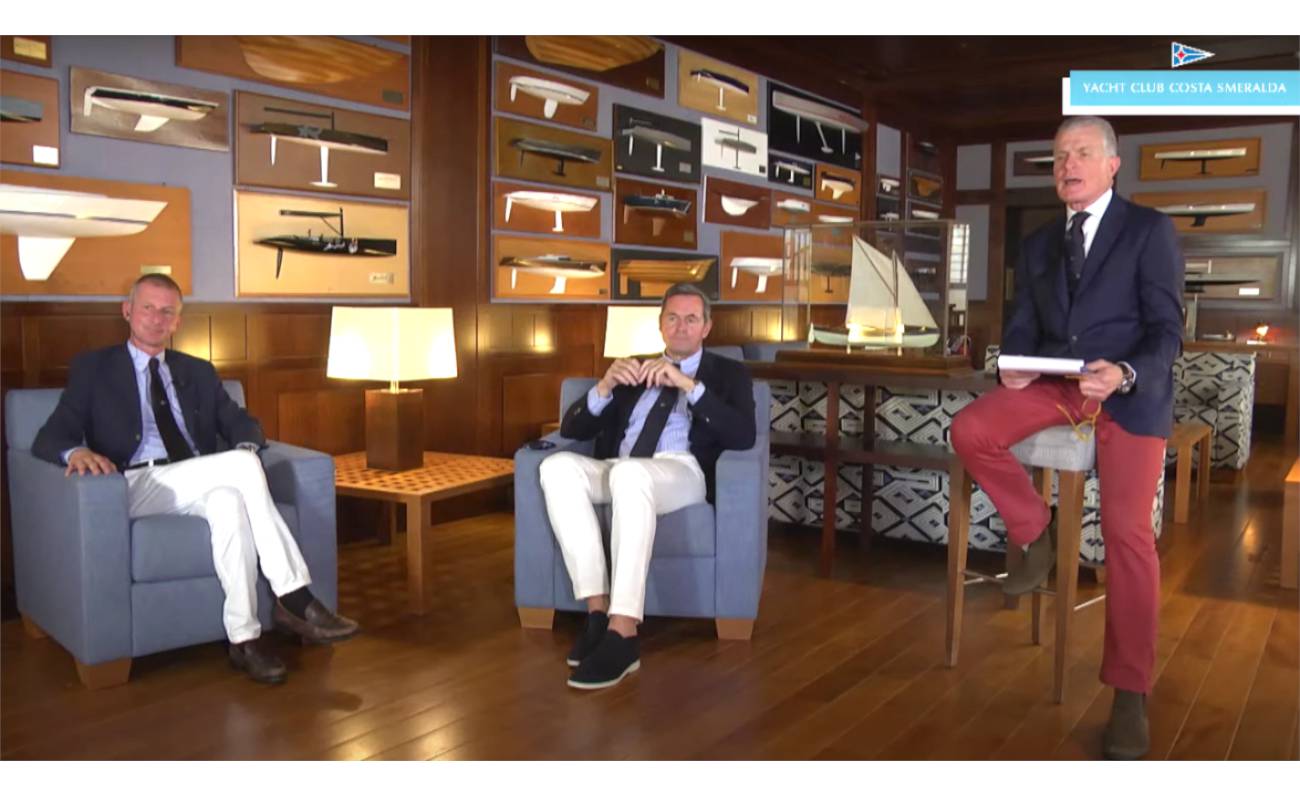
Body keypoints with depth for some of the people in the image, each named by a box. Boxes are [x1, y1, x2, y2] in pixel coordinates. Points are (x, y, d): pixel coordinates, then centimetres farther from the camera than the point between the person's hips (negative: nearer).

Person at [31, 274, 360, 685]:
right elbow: (50, 437, 3)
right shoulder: (92, 368, 13)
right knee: (243, 467, -31)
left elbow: (240, 422, 16)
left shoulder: (198, 372, 24)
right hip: (135, 487, -3)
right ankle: (295, 599, -29)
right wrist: (76, 452, -23)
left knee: (229, 501, -35)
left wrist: (246, 446, -10)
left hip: (198, 484, 4)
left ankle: (244, 636, -33)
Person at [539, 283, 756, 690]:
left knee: (630, 474, -40)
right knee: (557, 466, -30)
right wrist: (605, 386, -4)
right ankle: (598, 610, -29)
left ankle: (622, 634, -40)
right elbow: (572, 429, 16)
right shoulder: (632, 370, 26)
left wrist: (689, 385, -13)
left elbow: (743, 436, -4)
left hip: (682, 472, -4)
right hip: (617, 471, 4)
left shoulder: (728, 373, 17)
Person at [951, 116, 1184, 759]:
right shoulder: (1038, 244, 16)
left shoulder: (1150, 230, 1)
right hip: (1055, 383, 5)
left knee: (1127, 531, -13)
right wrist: (1013, 363, -12)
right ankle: (1034, 531, 5)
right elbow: (1023, 326, 12)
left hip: (1131, 390, -4)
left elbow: (1166, 330, -6)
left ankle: (1130, 694, -1)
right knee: (970, 430, -22)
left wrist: (1124, 374, -27)